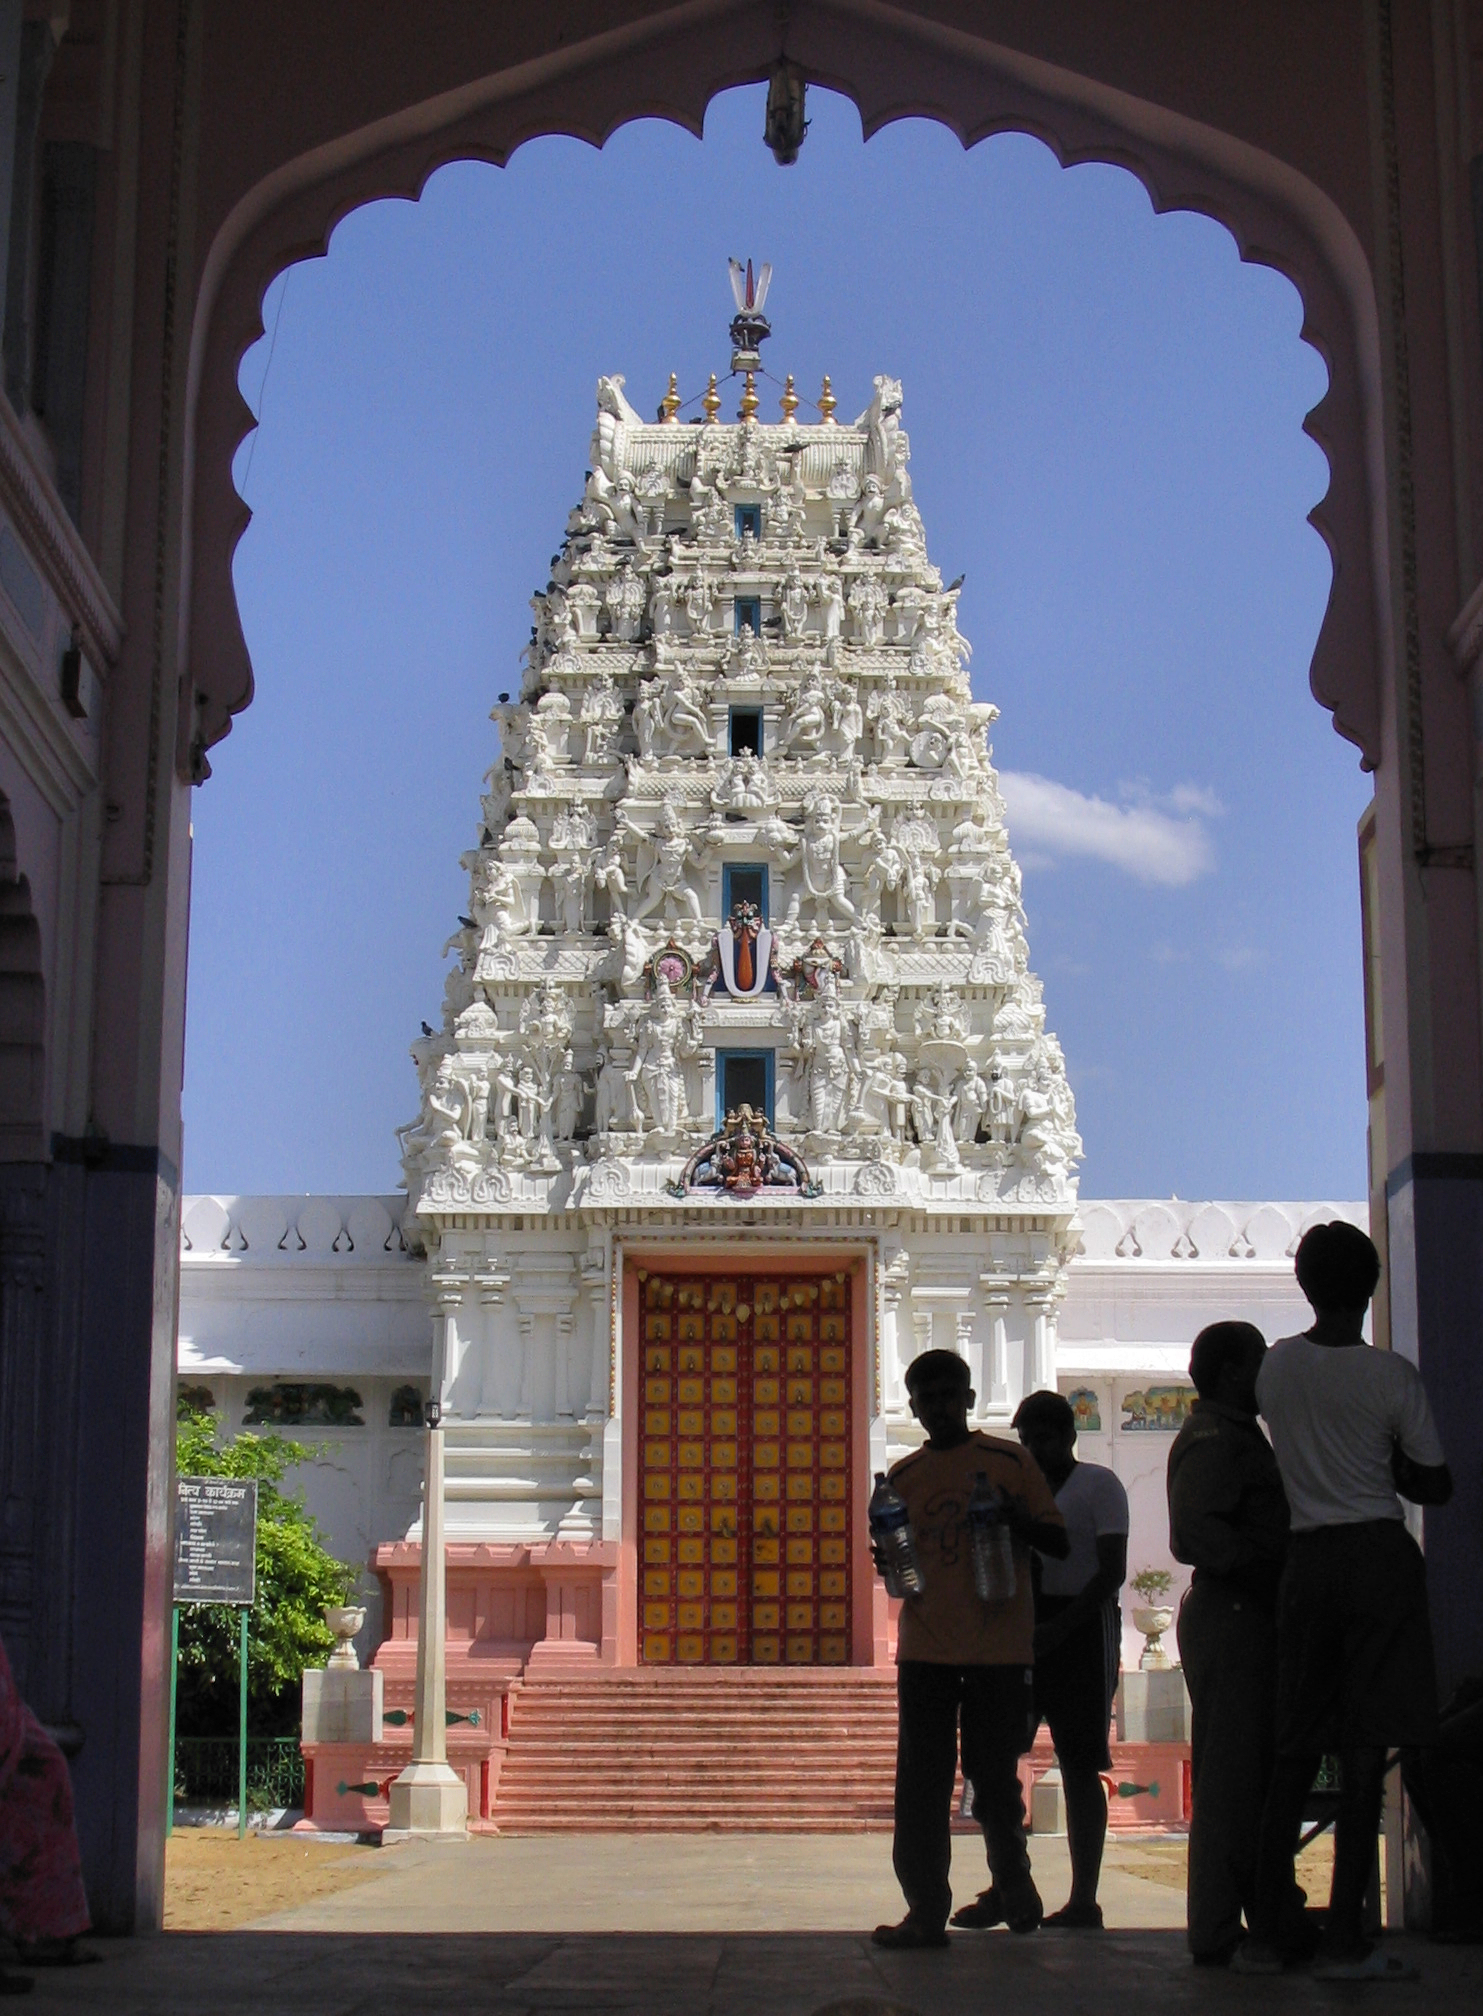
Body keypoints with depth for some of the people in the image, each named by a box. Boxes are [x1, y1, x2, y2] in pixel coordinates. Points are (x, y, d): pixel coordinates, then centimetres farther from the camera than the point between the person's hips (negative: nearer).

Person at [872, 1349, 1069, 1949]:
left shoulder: (1011, 1461, 3)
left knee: (994, 1776, 4)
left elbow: (1058, 1540, 4)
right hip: (926, 1646, 3)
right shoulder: (905, 1476, 13)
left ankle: (1013, 1879, 29)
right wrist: (889, 1564, -2)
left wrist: (1015, 1520, -15)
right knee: (921, 1783, -2)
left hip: (999, 1646, -3)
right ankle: (927, 1911, 2)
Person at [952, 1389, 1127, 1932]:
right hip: (1018, 1631, 6)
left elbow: (1112, 1571, -9)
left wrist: (1057, 1629, -18)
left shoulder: (1098, 1485, -1)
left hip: (1080, 1629, -6)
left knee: (1078, 1767, -3)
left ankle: (1083, 1901, 2)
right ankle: (1004, 1890, 4)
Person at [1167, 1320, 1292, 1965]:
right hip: (1232, 1616, -11)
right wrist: (1270, 1571, -22)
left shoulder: (1236, 1435, 21)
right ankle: (1216, 1936, -5)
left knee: (1255, 1775, 14)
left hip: (1250, 1620, 11)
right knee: (1232, 1779, -8)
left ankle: (1267, 1918, 22)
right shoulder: (1214, 1439, -13)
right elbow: (1197, 1531, -26)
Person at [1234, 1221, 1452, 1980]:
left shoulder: (1277, 1366, 4)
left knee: (1295, 1750, 10)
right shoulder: (1393, 1376, -6)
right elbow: (1435, 1487, 1)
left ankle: (1264, 1933, 10)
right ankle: (1345, 1939, -4)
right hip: (1379, 1557, -3)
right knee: (1366, 1751, -2)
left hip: (1306, 1560, 3)